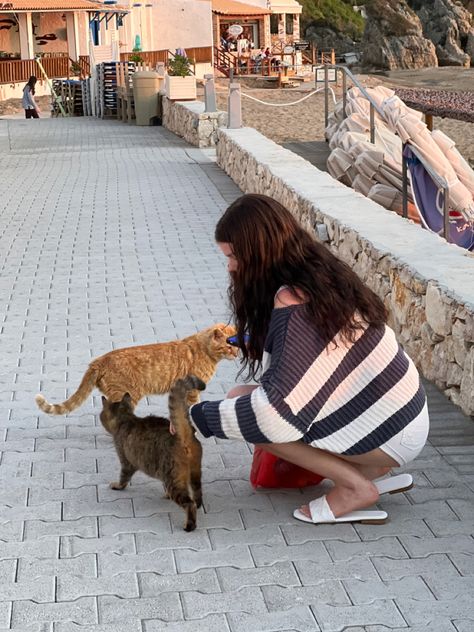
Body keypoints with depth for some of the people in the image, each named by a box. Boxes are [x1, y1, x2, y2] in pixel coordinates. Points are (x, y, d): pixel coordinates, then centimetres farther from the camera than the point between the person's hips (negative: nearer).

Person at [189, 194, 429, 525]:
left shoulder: (295, 305, -24)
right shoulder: (319, 273, 3)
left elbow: (280, 413, -29)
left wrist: (198, 417, -19)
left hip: (386, 433, -9)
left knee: (242, 400, -11)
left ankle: (355, 487, -7)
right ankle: (371, 469, 10)